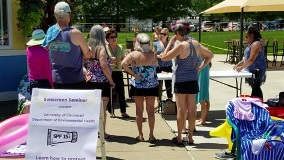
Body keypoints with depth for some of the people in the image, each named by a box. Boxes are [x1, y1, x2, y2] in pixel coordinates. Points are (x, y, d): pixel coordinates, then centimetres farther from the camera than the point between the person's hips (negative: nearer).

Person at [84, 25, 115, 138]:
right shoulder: (101, 49, -13)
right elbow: (104, 66, -20)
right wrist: (111, 81, -13)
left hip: (89, 82, 6)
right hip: (102, 82, -6)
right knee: (102, 108, 3)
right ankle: (102, 132, 8)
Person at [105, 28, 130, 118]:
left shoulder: (120, 47, 10)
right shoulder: (105, 48, -1)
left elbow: (123, 59, 16)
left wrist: (120, 62, -5)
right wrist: (110, 60, -17)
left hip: (118, 72, 3)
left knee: (121, 92, 0)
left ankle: (123, 112, 6)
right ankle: (111, 111, 14)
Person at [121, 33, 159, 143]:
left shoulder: (133, 55, -10)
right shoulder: (153, 54, -9)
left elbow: (123, 64, -22)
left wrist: (133, 74, -14)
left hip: (137, 85, 0)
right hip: (152, 86, 1)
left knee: (139, 111, 9)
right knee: (150, 110, 8)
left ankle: (140, 135, 13)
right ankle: (151, 135, 10)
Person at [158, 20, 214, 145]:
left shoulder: (181, 46, -16)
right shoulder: (196, 44, 5)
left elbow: (164, 57, -13)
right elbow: (210, 55, 15)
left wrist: (170, 42, -6)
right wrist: (200, 67, 9)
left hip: (180, 80, -6)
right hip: (193, 80, 6)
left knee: (181, 110, 1)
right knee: (192, 109, 9)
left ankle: (179, 138, 8)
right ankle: (190, 137, 16)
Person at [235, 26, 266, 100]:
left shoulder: (256, 44, -16)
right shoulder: (251, 44, 17)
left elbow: (251, 59, -22)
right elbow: (246, 58, 22)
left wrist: (241, 67, -18)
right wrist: (239, 64, 10)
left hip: (257, 71, -10)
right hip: (253, 71, 10)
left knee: (255, 89, -10)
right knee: (255, 89, 11)